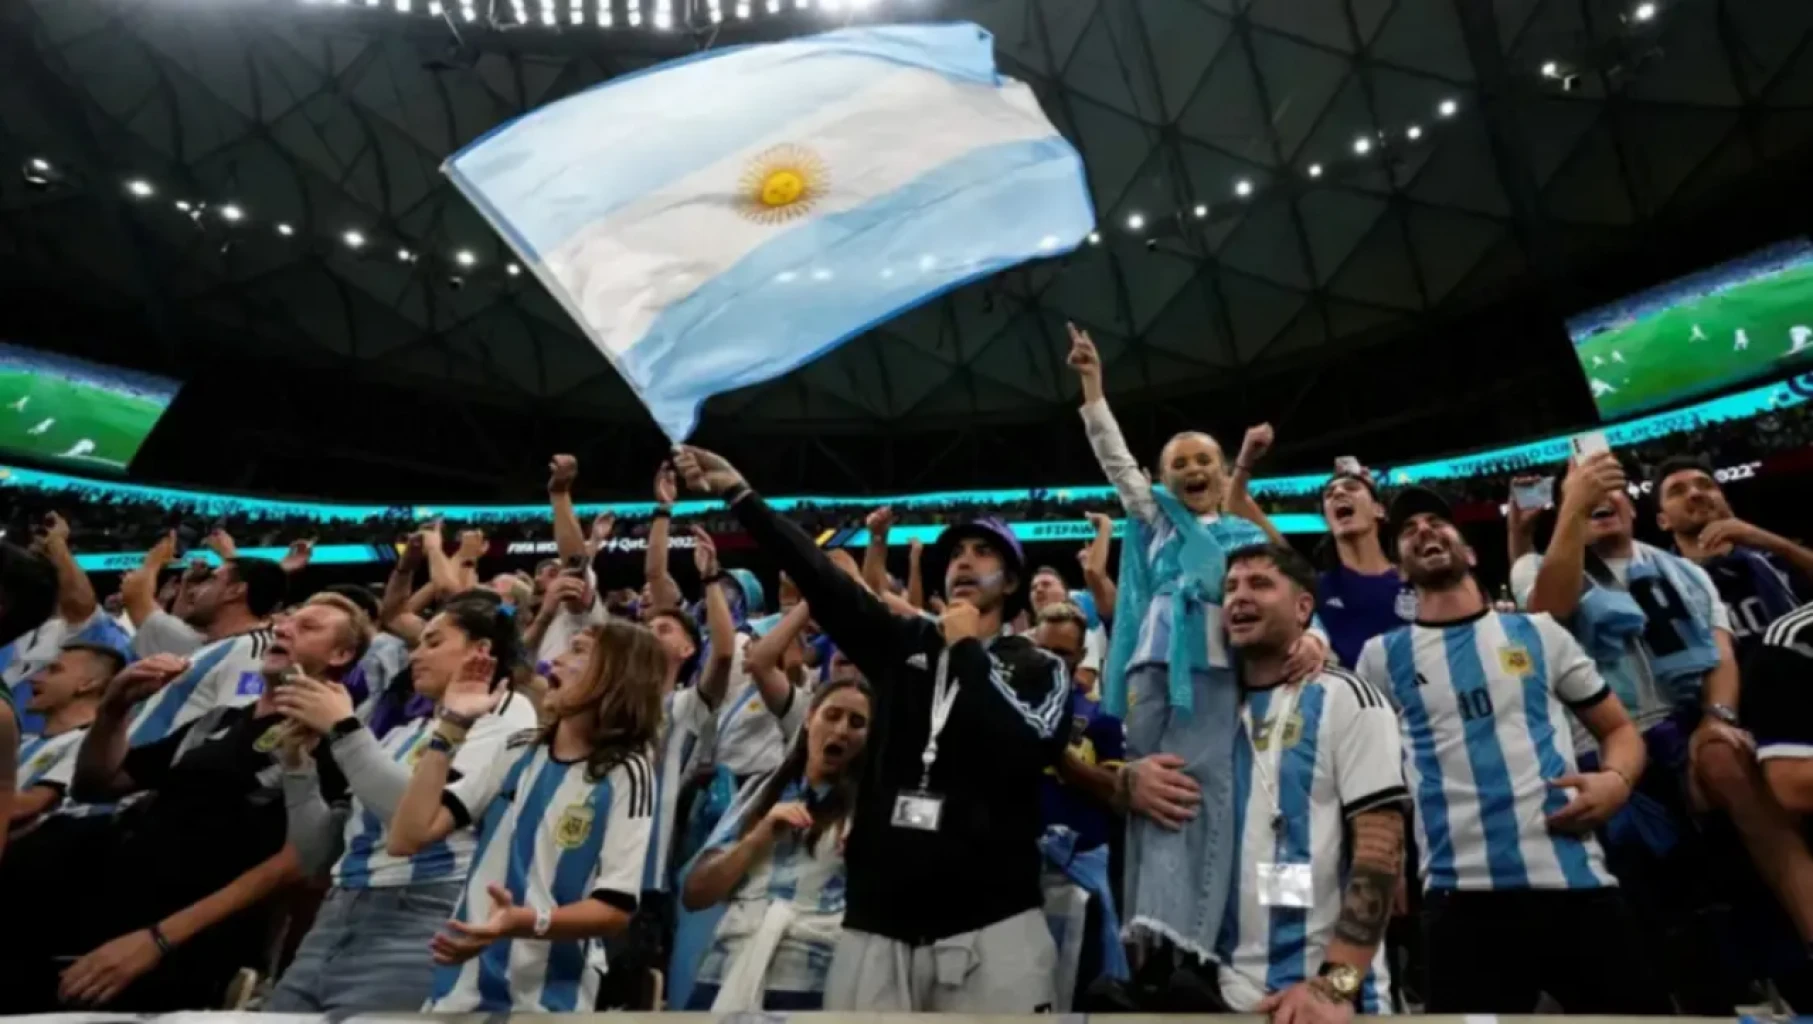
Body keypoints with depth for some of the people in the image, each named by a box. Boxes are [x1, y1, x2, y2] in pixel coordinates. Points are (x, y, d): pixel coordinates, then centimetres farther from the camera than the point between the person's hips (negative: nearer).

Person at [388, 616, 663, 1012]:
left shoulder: (625, 774, -13)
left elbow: (616, 910, -16)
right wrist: (452, 724, -4)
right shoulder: (519, 753, 4)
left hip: (549, 999, -5)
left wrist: (526, 922, -32)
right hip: (459, 988, 5)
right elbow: (406, 839, -3)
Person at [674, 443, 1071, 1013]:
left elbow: (1025, 750, -15)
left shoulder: (1039, 669, 4)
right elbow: (817, 575, 3)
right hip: (878, 920, 2)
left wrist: (967, 649, -6)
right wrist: (737, 492, -1)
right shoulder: (904, 645, 10)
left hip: (991, 922, -2)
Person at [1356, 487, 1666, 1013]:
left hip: (1577, 880, 2)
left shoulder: (1538, 632, 11)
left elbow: (1618, 727, 16)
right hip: (1461, 893, -1)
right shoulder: (1381, 656, 6)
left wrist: (1616, 780, -6)